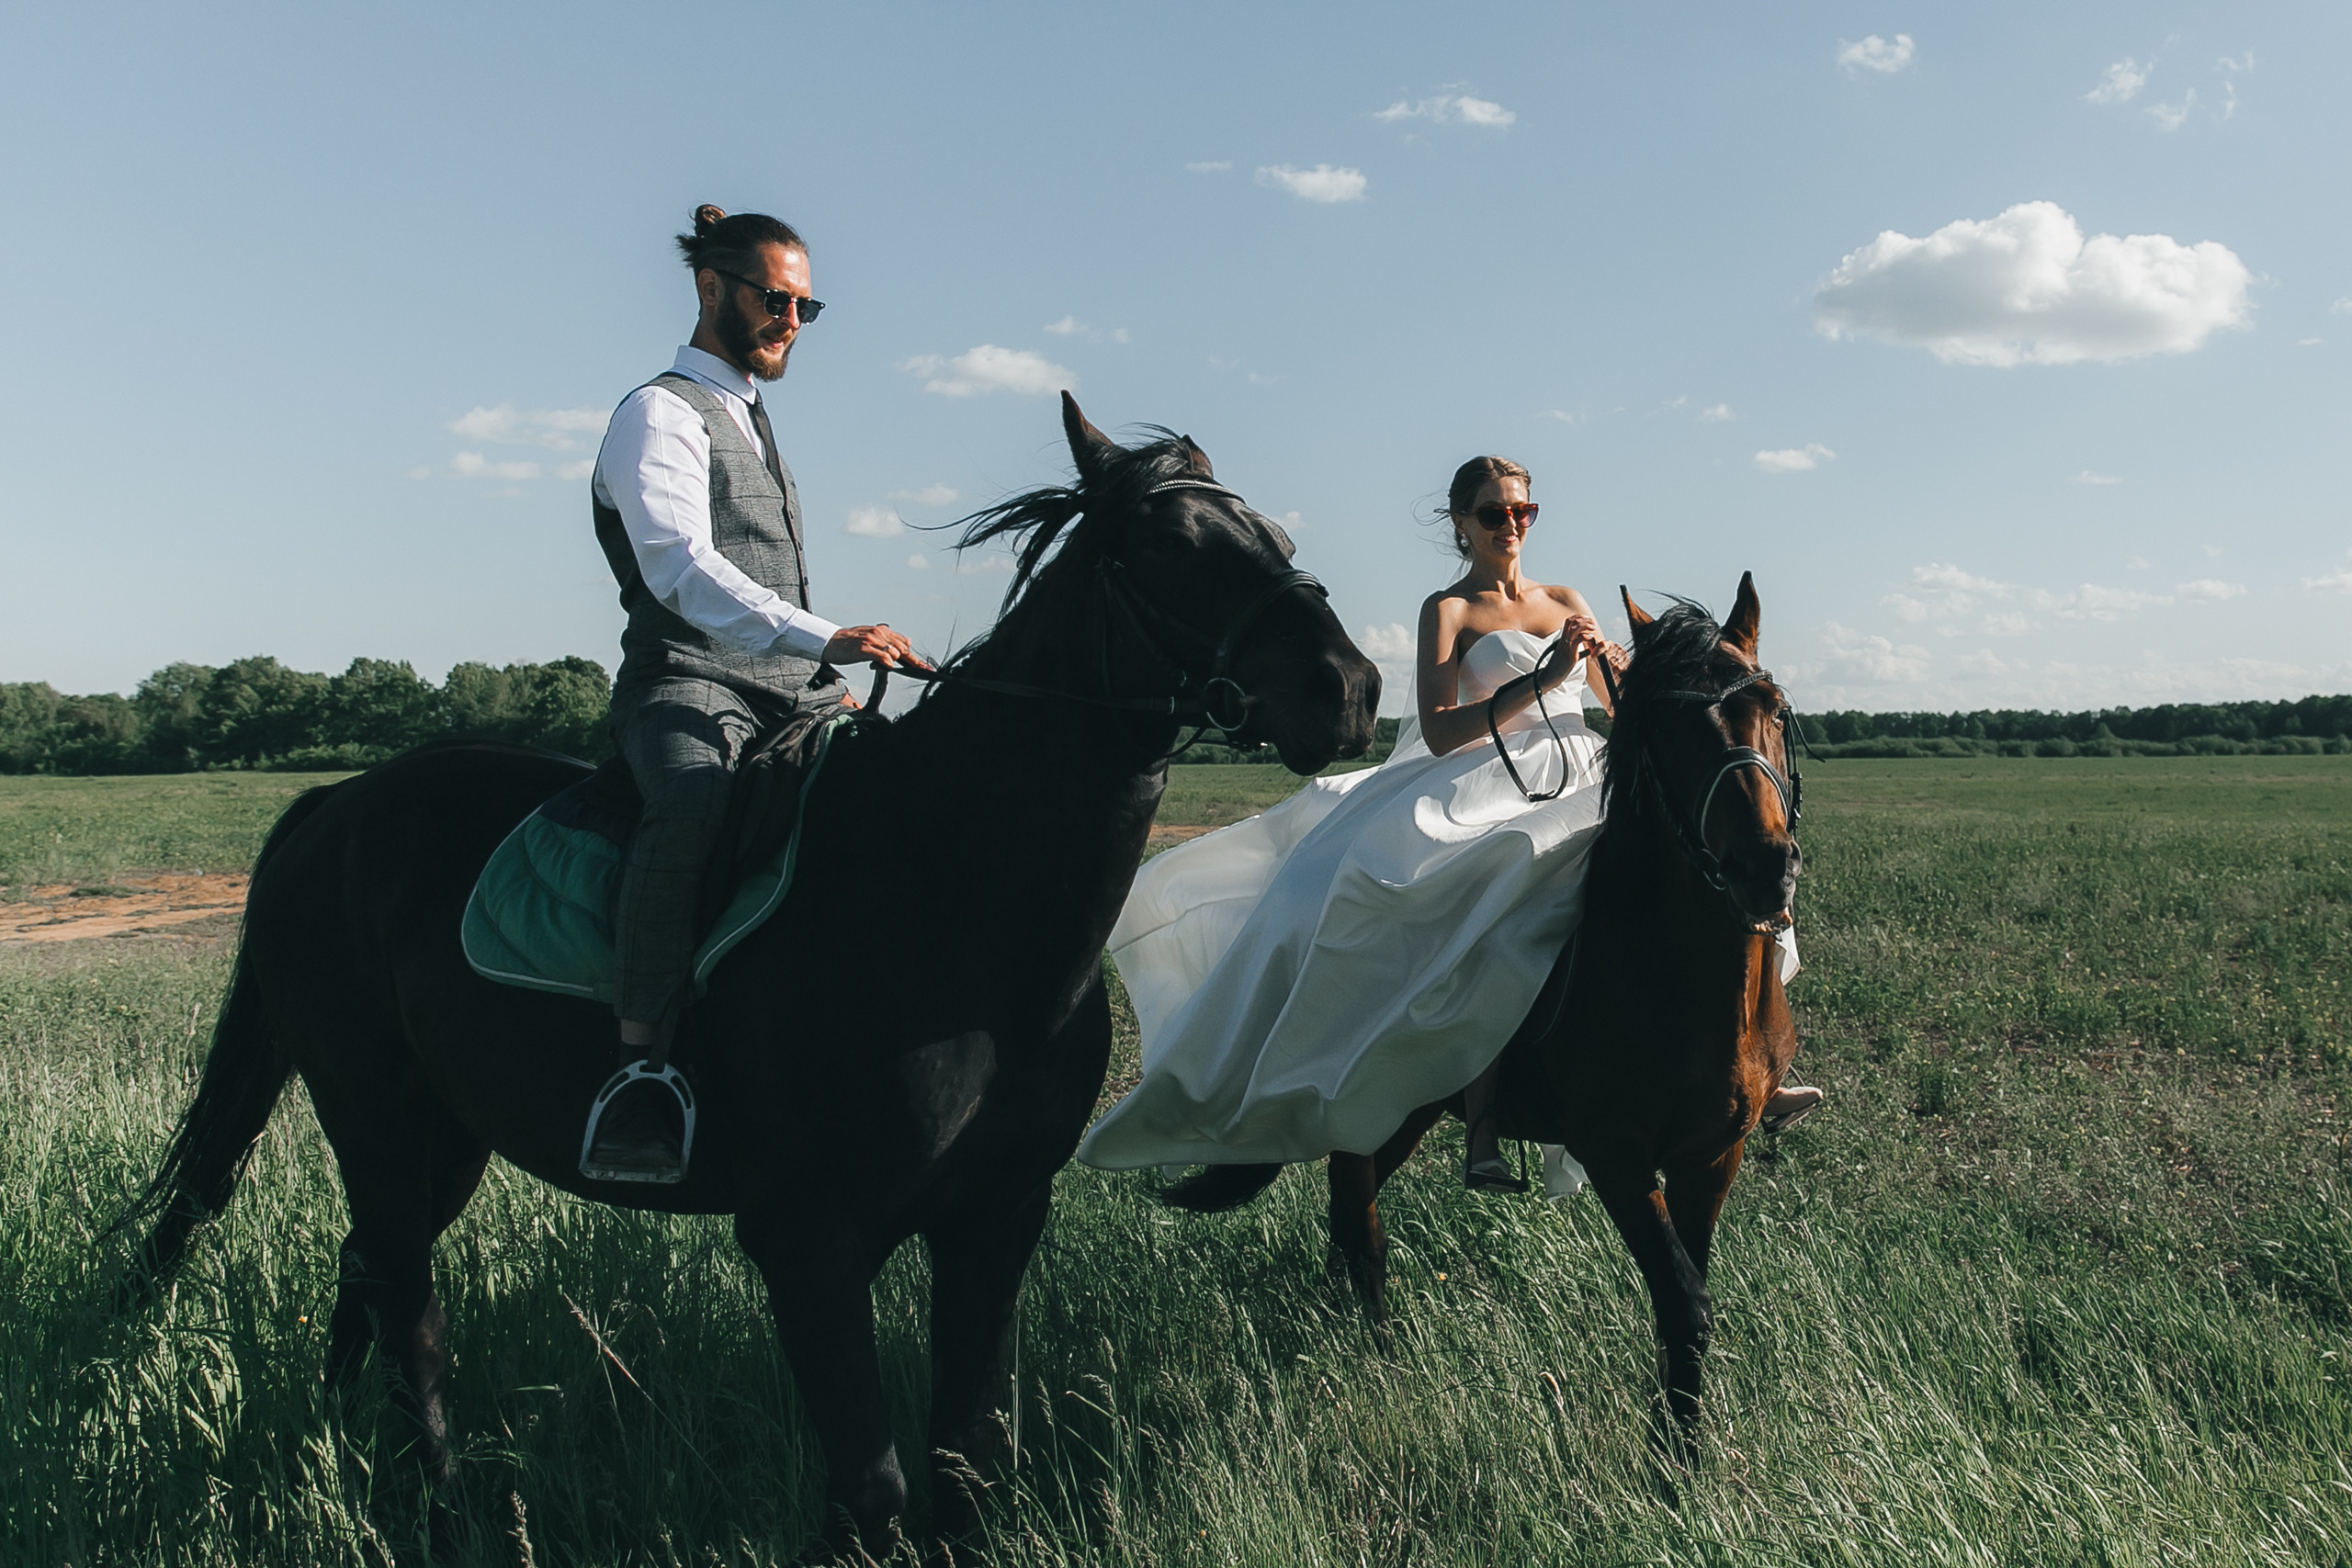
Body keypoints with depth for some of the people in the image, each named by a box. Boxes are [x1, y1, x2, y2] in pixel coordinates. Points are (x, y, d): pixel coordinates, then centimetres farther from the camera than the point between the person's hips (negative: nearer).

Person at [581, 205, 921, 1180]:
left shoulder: (750, 422, 27)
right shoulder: (661, 413, -2)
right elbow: (681, 569, -20)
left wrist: (831, 683, 16)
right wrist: (823, 638, -32)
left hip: (790, 694, 9)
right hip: (690, 686, -9)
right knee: (693, 807, -38)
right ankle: (640, 1073, -40)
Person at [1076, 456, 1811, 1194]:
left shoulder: (1567, 603, 21)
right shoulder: (1449, 609, 5)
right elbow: (1439, 732, -10)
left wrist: (1620, 667, -2)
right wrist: (1543, 679, -17)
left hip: (1580, 786, 6)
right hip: (1492, 793, -6)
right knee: (1497, 937, -33)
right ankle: (1482, 1139, -32)